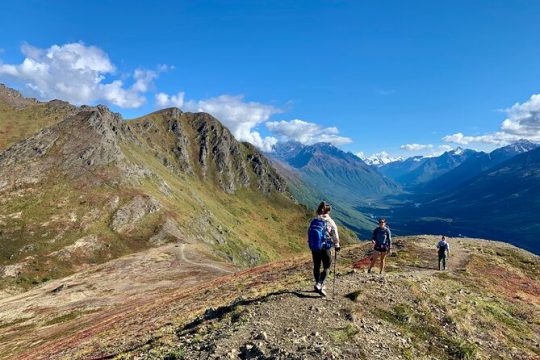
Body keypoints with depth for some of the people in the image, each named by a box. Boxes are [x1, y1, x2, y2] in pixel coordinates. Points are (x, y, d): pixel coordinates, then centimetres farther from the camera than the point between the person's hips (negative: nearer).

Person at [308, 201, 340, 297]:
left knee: (316, 267, 17)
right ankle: (319, 285, -11)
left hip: (314, 248, 4)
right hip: (325, 248, -4)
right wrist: (337, 245, 12)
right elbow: (335, 235, -4)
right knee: (326, 267, 6)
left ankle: (319, 285, 30)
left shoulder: (313, 221, 1)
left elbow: (309, 233, 9)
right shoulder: (330, 222, -10)